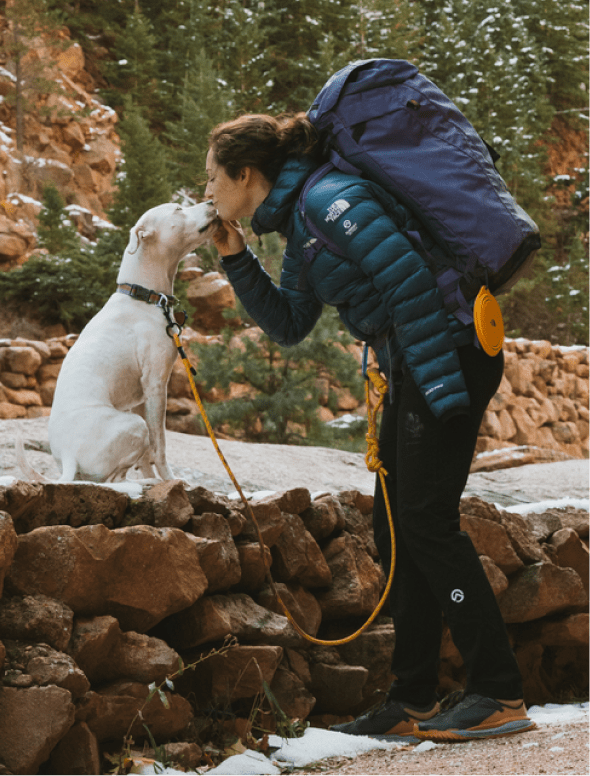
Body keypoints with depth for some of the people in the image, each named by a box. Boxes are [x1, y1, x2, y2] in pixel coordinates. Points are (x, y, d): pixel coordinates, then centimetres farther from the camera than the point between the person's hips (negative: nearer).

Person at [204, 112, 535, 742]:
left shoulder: (328, 200, -14)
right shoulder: (297, 225, 16)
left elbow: (411, 282, -22)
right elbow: (288, 325, 22)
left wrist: (439, 384, -24)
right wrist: (236, 260, 13)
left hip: (447, 357, -10)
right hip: (412, 371, 10)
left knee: (427, 521, -11)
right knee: (395, 528, 9)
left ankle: (498, 695, -7)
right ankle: (413, 701, 13)